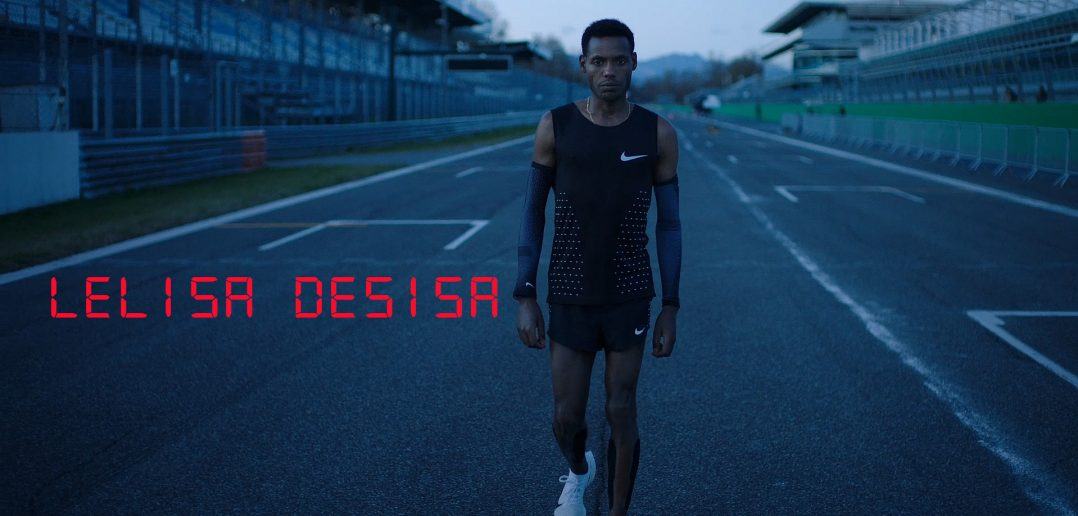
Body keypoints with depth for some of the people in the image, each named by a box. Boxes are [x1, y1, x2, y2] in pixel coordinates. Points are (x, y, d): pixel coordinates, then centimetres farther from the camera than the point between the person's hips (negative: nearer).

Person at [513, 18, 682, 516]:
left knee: (621, 414, 5)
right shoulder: (555, 126, -7)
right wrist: (525, 299, -7)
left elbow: (669, 224, 0)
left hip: (630, 296, 0)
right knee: (566, 417, 4)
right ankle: (578, 471, 41)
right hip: (570, 298, 0)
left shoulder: (658, 133, -6)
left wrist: (670, 309, -2)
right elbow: (532, 214, -2)